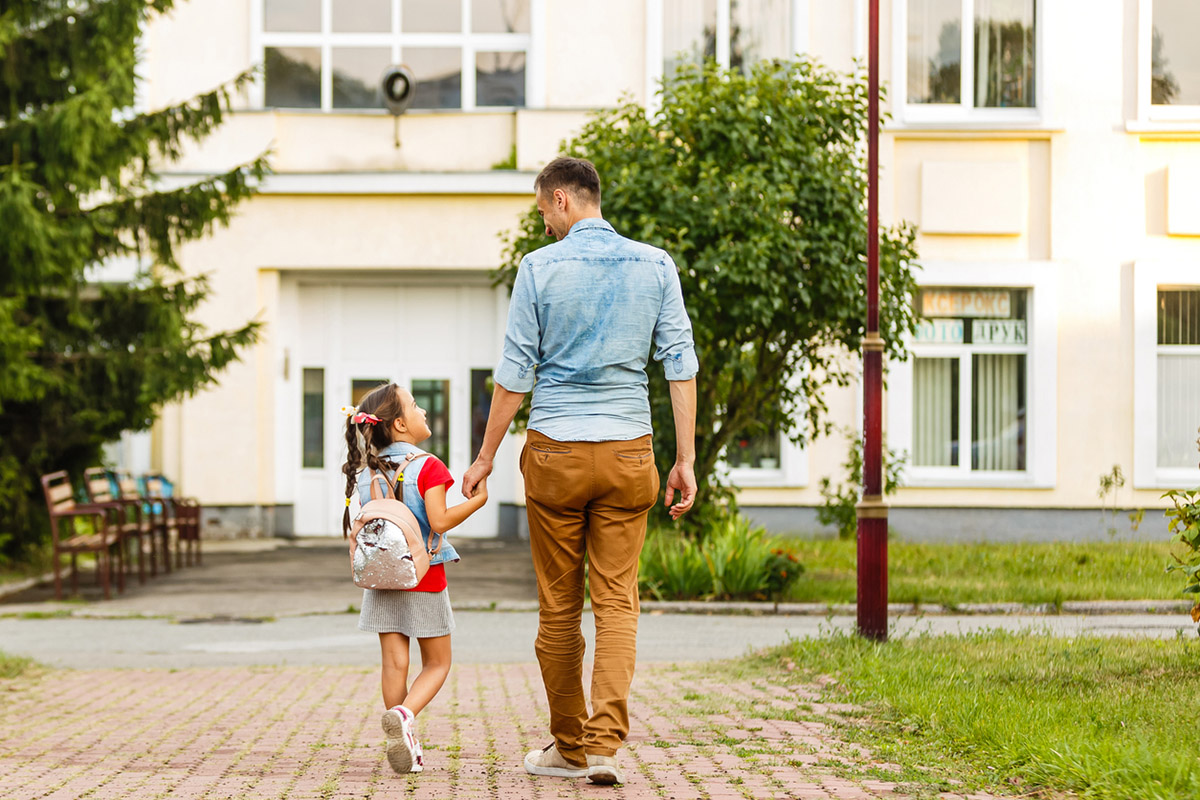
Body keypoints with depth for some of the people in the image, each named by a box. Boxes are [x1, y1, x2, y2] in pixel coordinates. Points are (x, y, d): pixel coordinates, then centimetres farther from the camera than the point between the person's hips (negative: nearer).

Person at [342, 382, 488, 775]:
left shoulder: (364, 472, 4)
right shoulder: (427, 467, -12)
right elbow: (439, 521, -20)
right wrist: (477, 499, -9)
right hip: (424, 580, -4)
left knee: (394, 664, 4)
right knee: (437, 663, 7)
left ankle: (406, 746, 3)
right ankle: (404, 714, -19)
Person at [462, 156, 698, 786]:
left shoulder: (540, 268, -4)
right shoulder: (655, 266, 3)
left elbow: (515, 373, -3)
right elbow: (680, 364, 1)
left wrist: (485, 458, 6)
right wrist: (685, 460, 4)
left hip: (555, 451, -1)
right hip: (628, 452, 2)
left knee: (558, 607, 8)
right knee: (617, 603, 1)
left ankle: (568, 748, 16)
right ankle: (604, 744, -12)